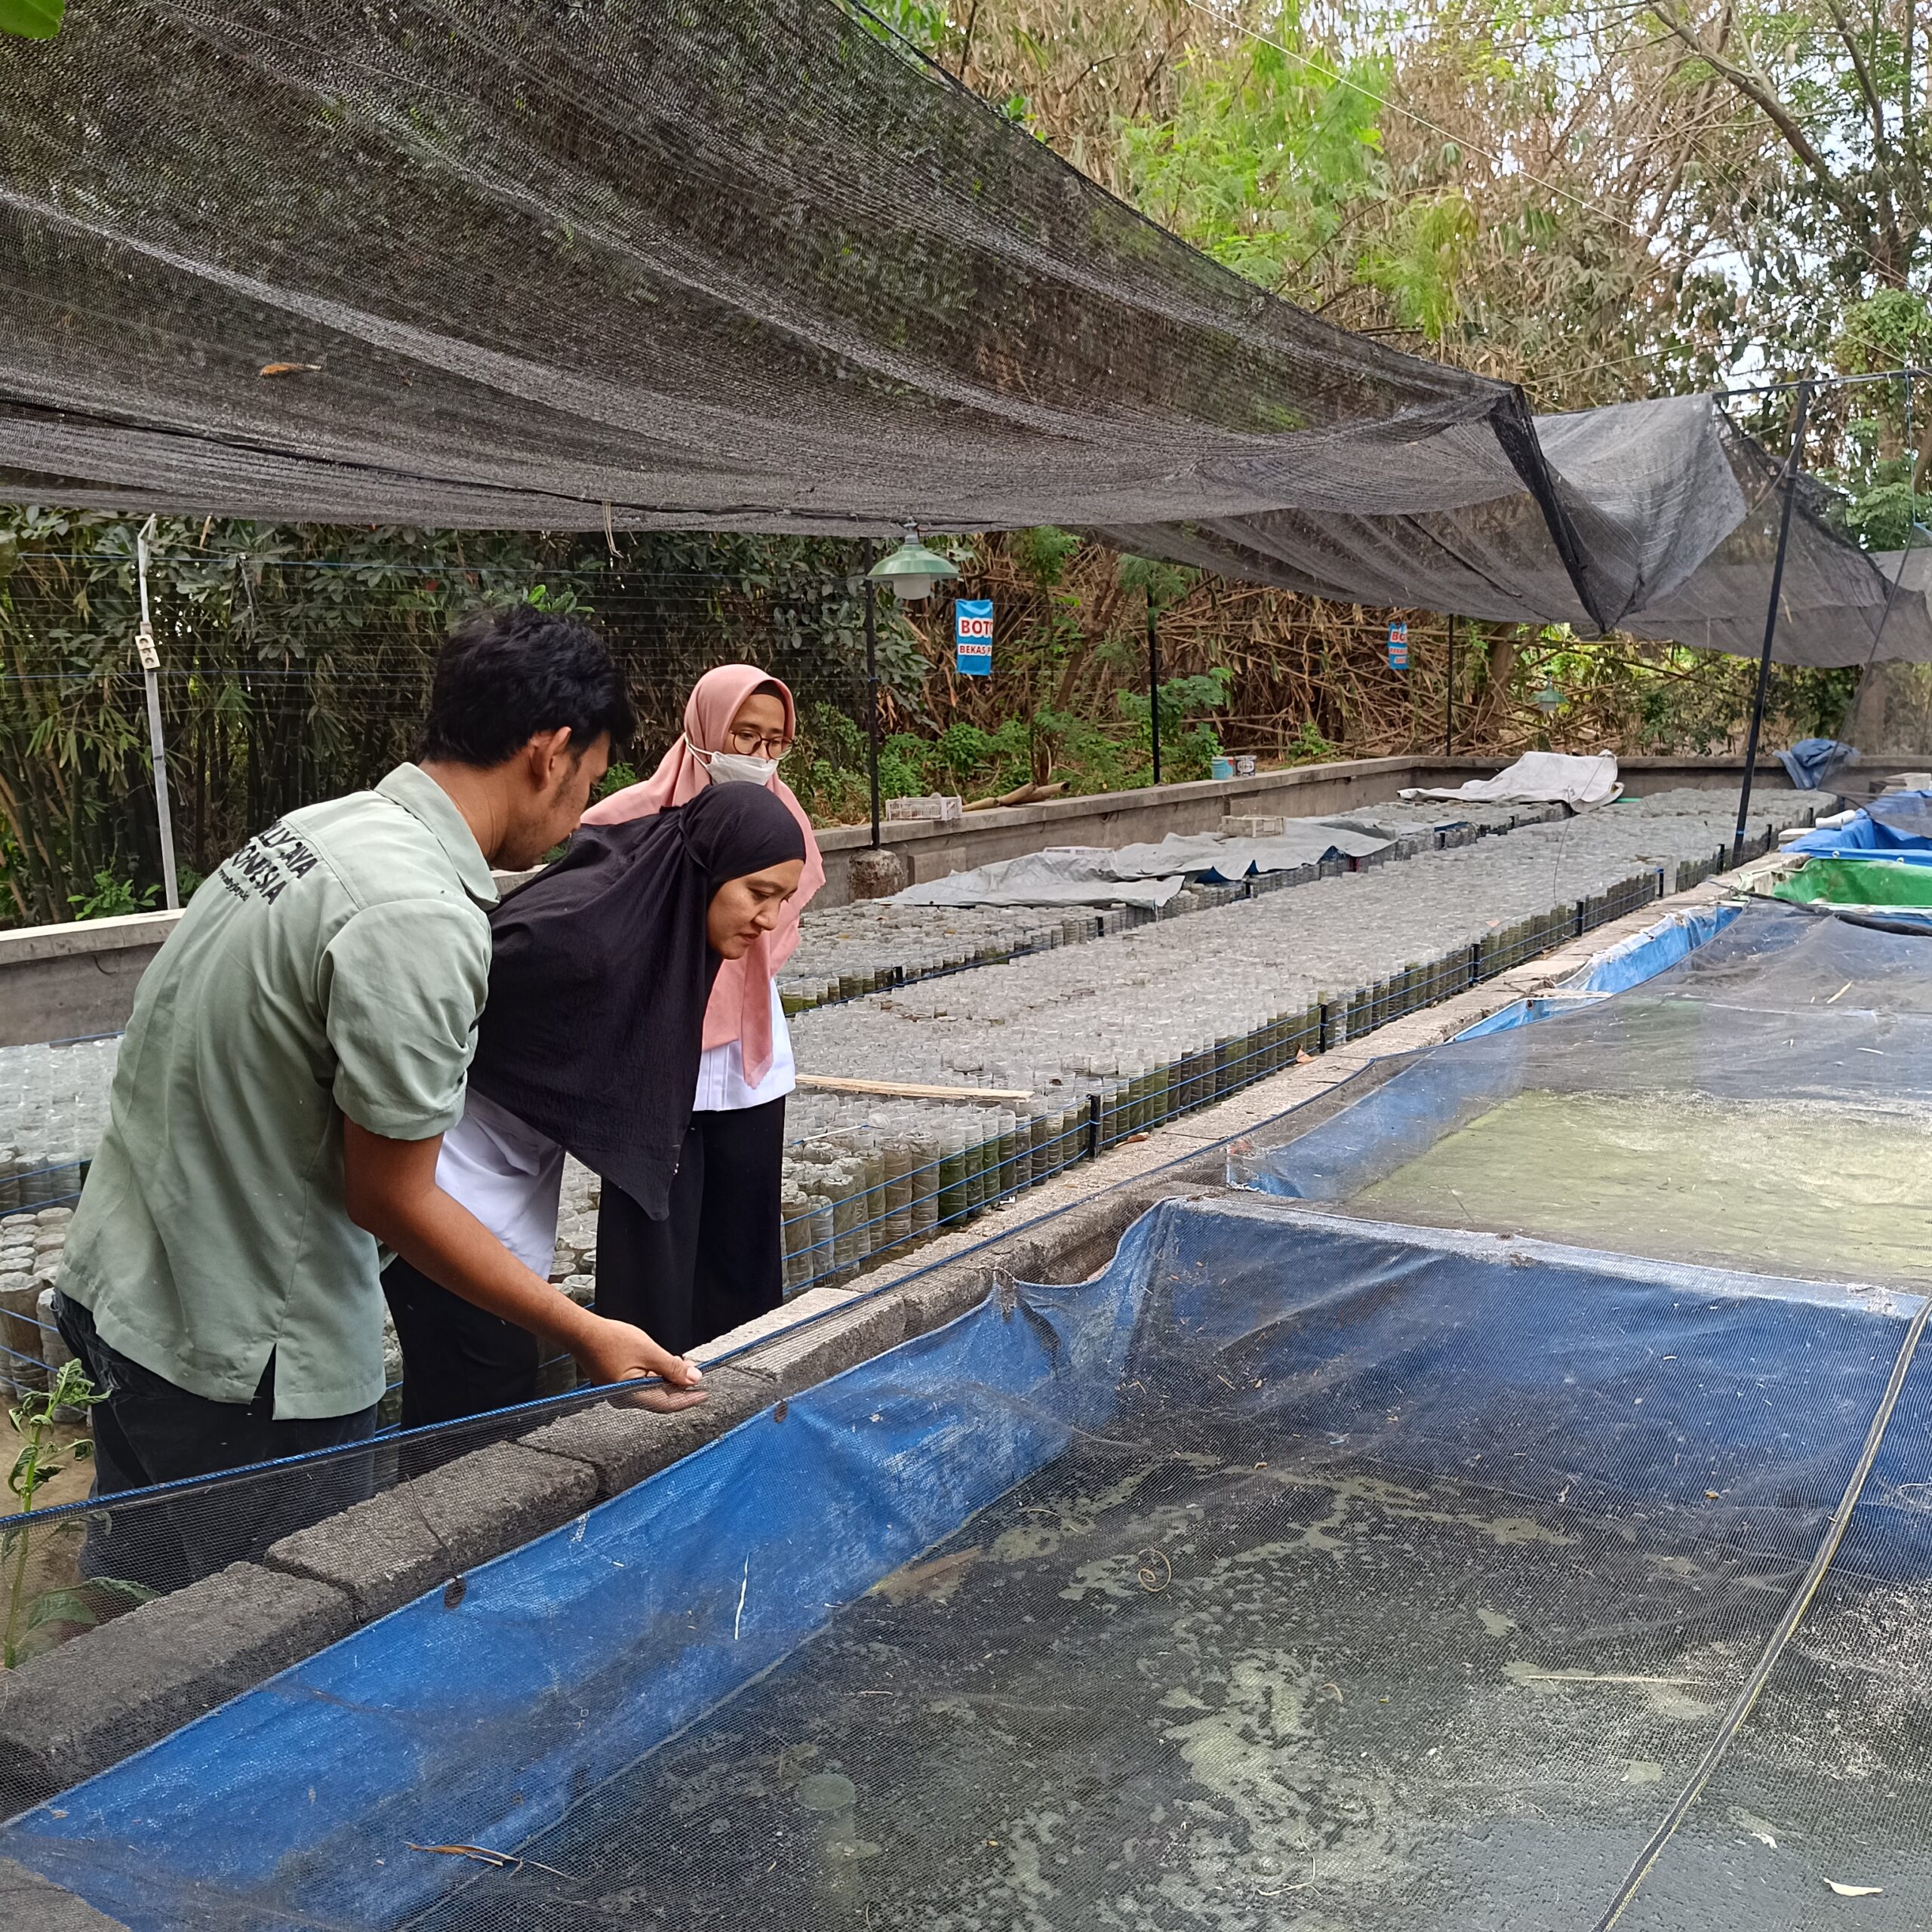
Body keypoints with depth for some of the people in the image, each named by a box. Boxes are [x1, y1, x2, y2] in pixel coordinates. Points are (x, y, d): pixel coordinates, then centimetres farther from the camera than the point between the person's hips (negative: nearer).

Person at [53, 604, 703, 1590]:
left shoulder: (325, 825, 2)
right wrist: (586, 1335, -11)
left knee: (136, 1619, 25)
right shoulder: (420, 920, -25)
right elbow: (389, 1197, -19)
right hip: (239, 1365, -9)